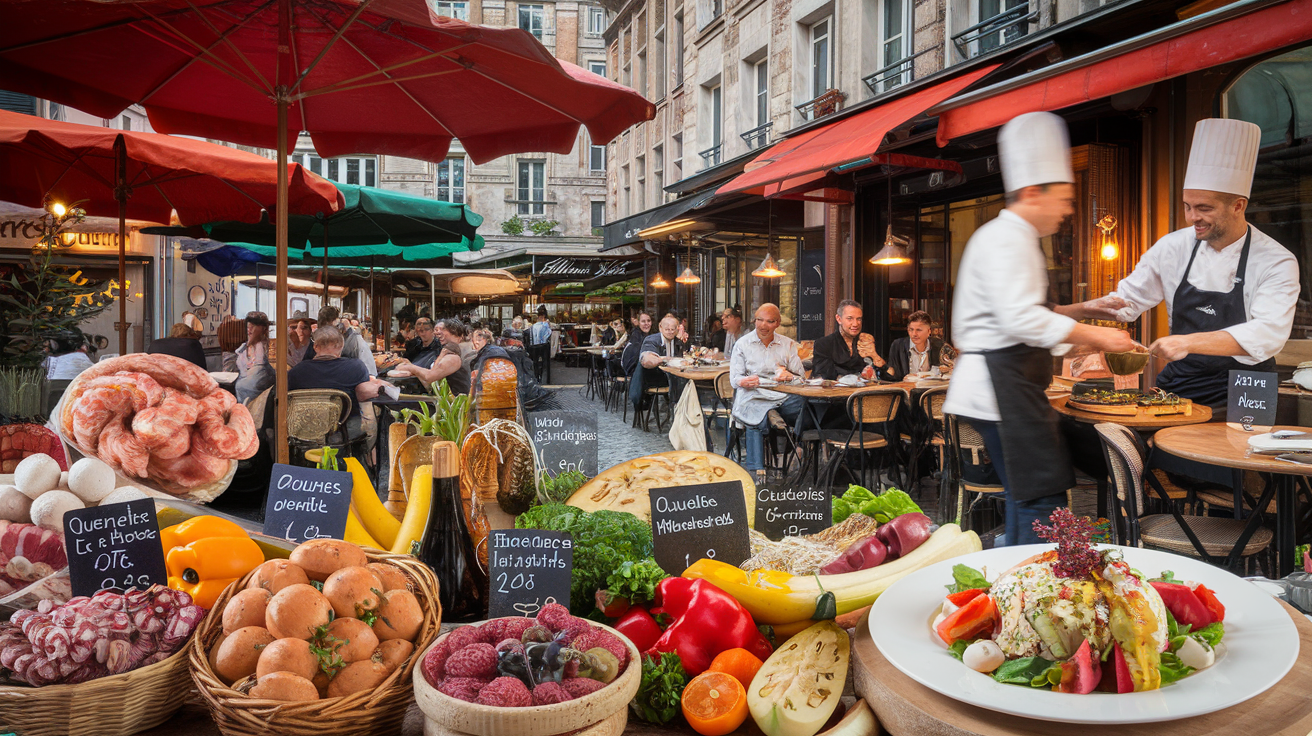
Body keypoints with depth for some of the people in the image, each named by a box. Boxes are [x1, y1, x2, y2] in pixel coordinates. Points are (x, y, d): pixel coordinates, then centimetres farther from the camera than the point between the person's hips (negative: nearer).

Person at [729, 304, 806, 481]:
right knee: (757, 418, -37)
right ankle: (756, 469, -32)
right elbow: (734, 378, 5)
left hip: (783, 396, 2)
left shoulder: (788, 344, 19)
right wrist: (745, 381, -20)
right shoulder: (742, 344, 13)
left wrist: (788, 376, -13)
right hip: (753, 395, -2)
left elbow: (801, 376, 12)